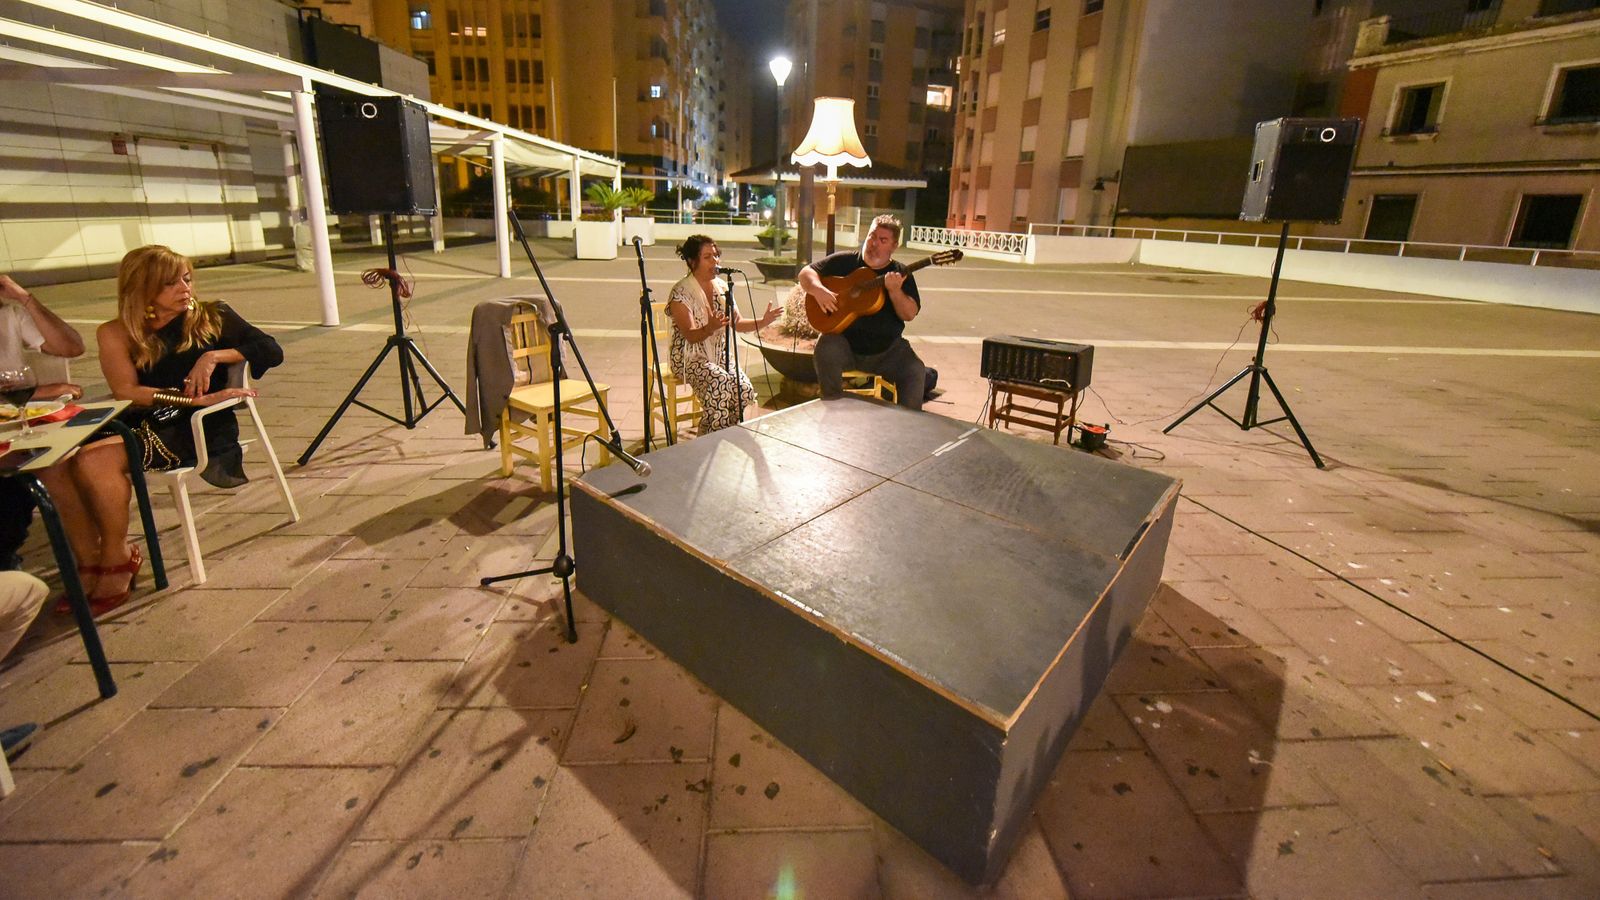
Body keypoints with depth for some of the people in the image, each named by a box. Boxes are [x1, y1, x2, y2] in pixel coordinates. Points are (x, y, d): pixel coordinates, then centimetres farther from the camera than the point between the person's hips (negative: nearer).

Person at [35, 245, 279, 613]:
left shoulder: (211, 318, 8)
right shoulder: (116, 334, 11)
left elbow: (271, 350, 0)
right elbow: (126, 393, -2)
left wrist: (214, 356, -13)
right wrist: (193, 396, -15)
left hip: (196, 426, -4)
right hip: (140, 425, 4)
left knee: (93, 459, -27)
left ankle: (118, 559, -9)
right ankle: (89, 561, -9)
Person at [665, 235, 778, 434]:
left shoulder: (722, 287, 7)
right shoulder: (680, 293, -13)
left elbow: (737, 323, 6)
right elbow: (691, 336, -21)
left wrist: (763, 321, -12)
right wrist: (710, 328, -43)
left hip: (720, 354, 6)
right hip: (690, 357, -6)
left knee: (745, 388, -21)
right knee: (721, 383, -33)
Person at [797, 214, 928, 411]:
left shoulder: (901, 274, 7)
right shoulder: (845, 261, 5)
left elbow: (909, 314, -3)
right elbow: (806, 272, 4)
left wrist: (895, 290, -22)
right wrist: (819, 290, -18)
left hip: (888, 349, 1)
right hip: (845, 342, -1)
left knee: (916, 371, -23)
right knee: (827, 351, -32)